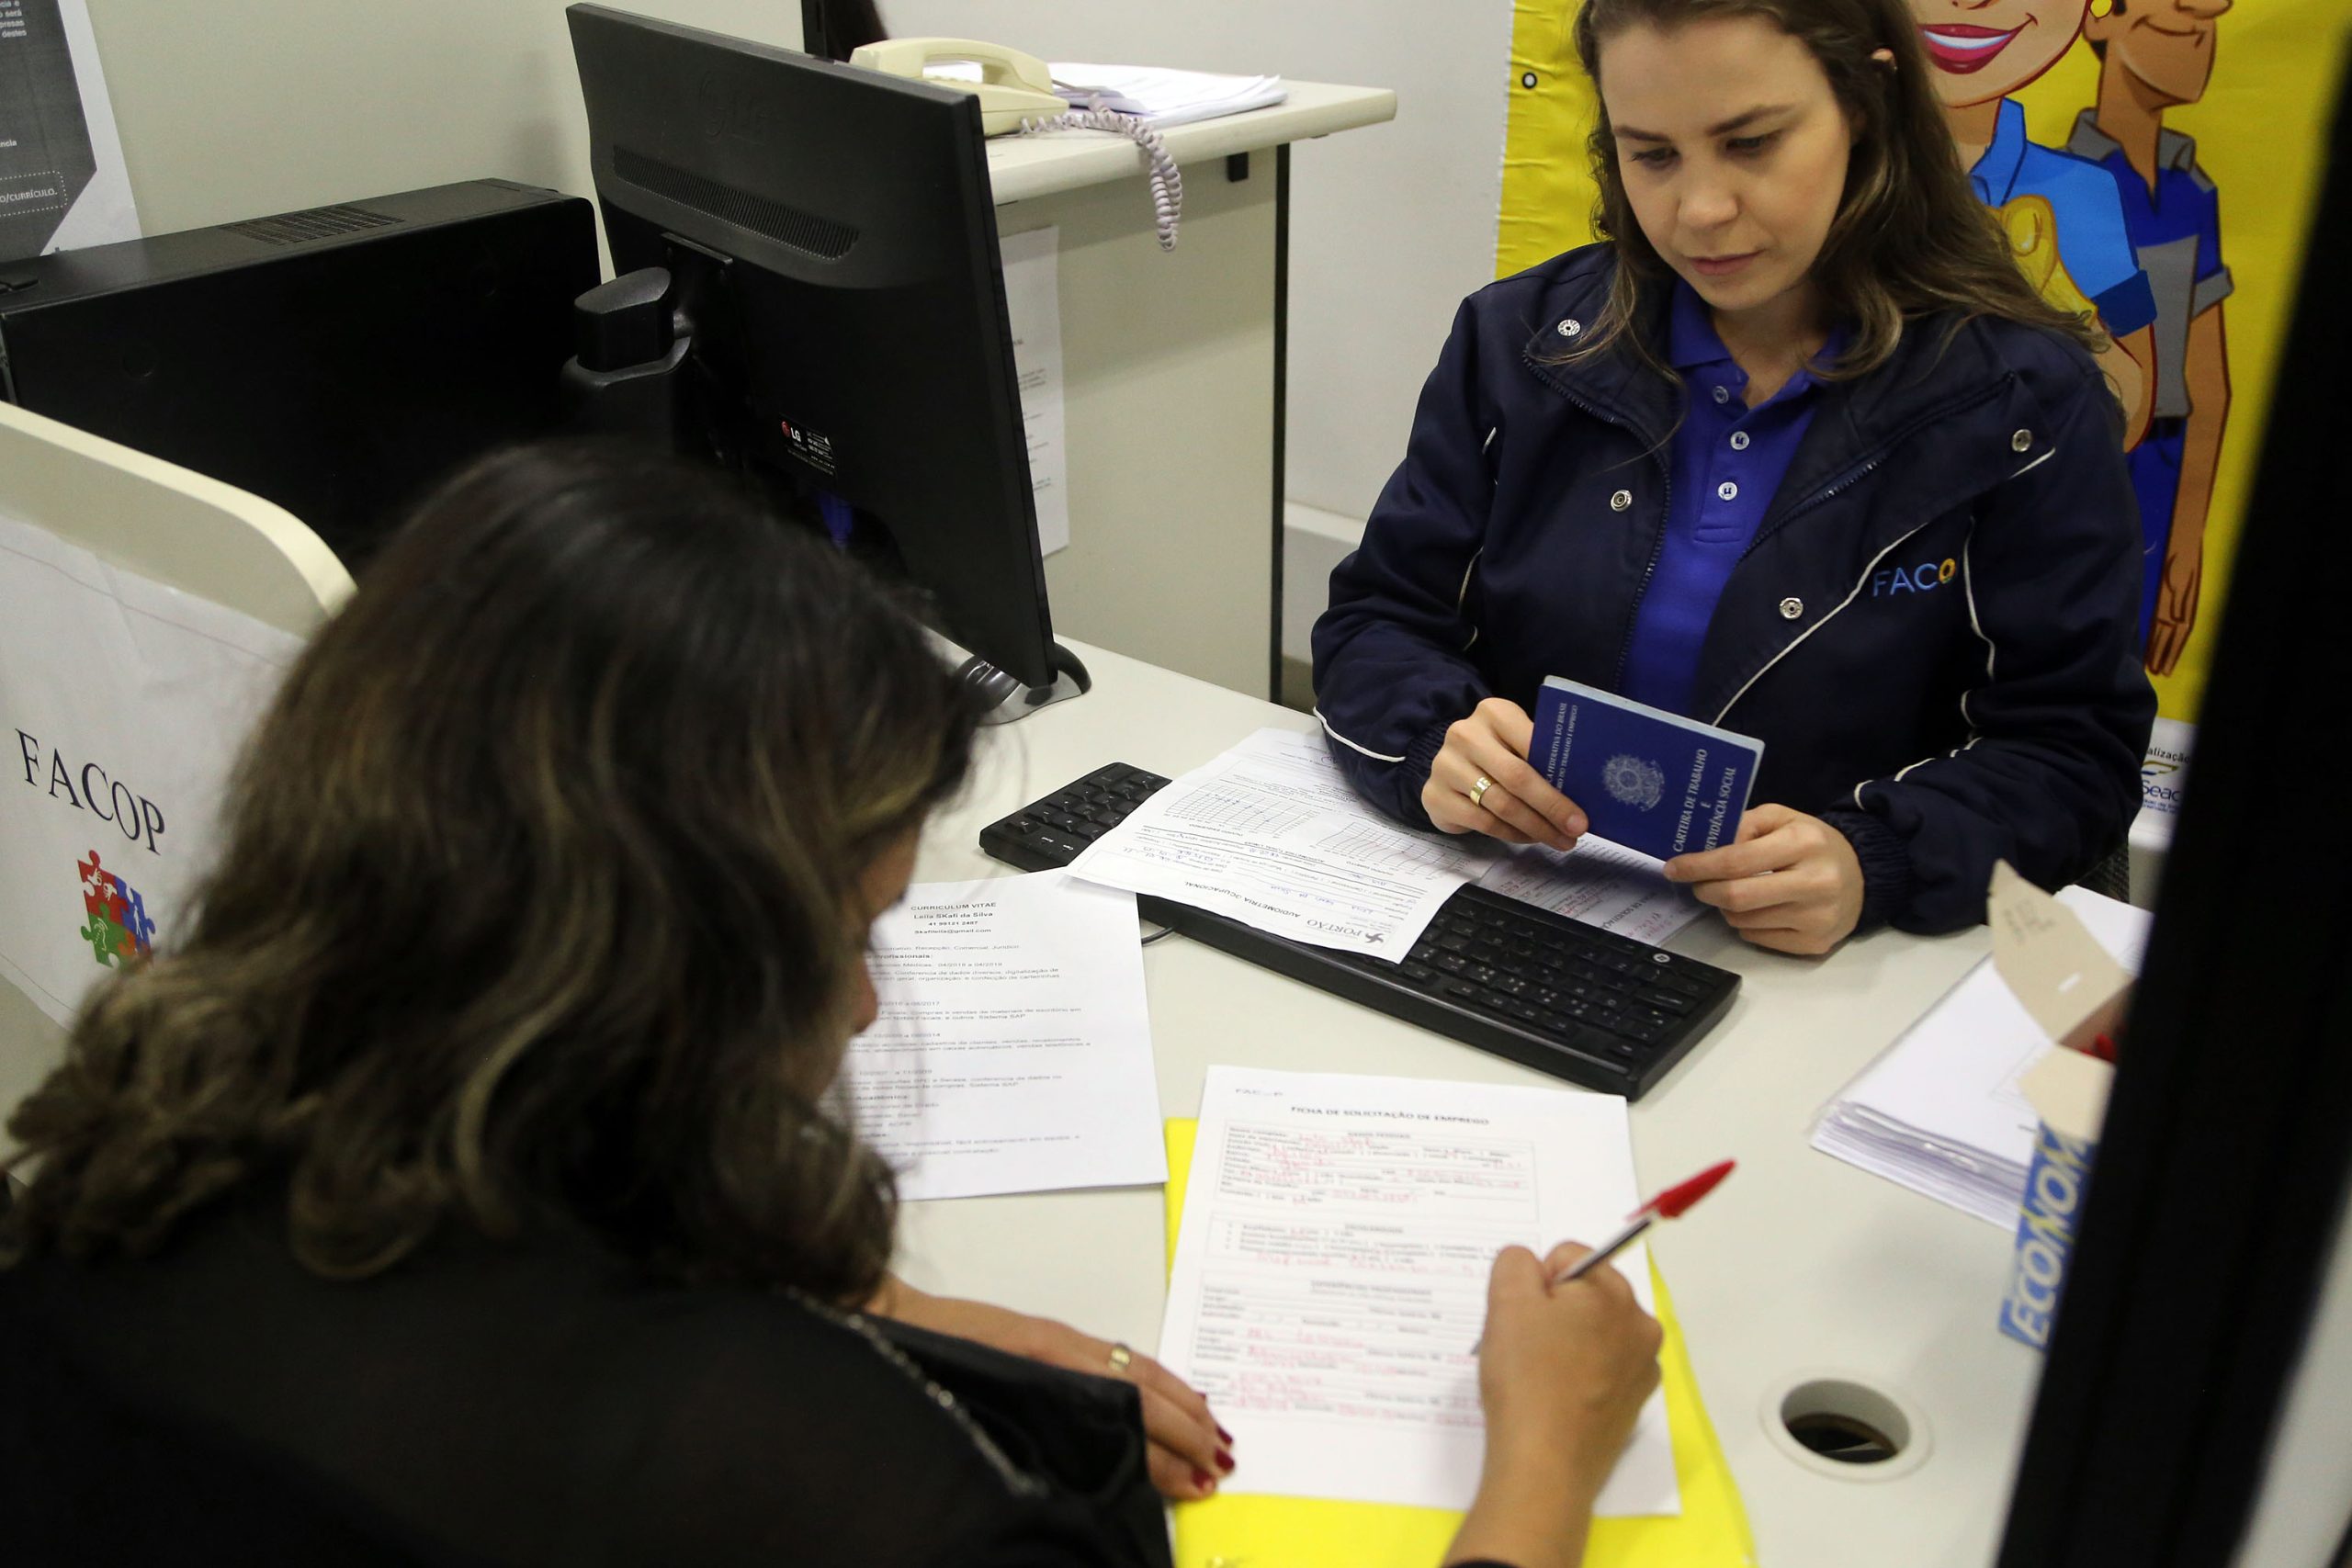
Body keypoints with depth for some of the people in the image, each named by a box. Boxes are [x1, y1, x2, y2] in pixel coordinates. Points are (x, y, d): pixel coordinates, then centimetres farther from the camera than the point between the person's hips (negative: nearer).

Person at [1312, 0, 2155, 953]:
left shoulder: (2024, 402, -3)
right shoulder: (1518, 342, 4)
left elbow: (2076, 753, -4)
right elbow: (1376, 623, 5)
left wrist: (1879, 862, -24)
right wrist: (1435, 747, -18)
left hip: (1827, 989, 1)